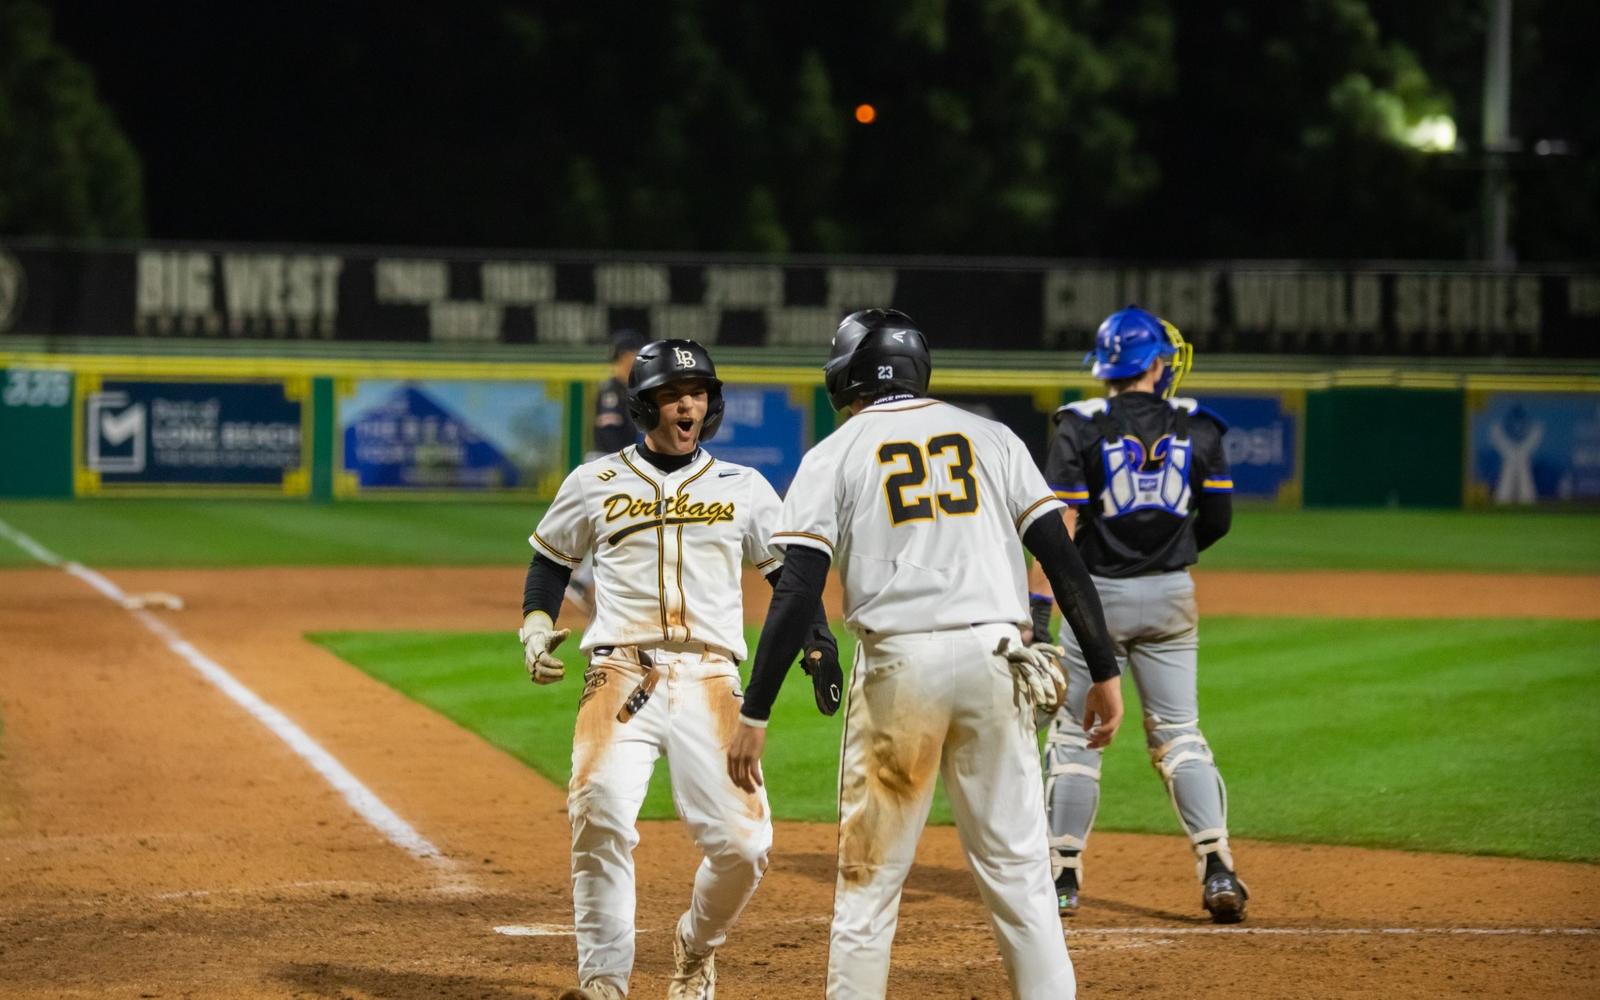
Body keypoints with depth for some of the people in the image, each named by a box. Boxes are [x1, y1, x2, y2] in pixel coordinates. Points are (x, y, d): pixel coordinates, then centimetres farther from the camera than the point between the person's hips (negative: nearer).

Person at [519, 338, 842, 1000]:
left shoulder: (742, 488, 12)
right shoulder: (596, 483, 10)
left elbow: (788, 571, 18)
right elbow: (551, 558, 21)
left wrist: (817, 645, 5)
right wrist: (536, 623, 4)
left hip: (709, 681, 1)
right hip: (619, 674, -1)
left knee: (742, 844, -10)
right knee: (601, 819, -22)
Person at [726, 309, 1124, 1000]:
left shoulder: (834, 456, 7)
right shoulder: (991, 437, 13)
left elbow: (796, 593, -4)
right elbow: (1063, 558, 5)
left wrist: (754, 713, -4)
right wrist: (1105, 671, 8)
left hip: (897, 664, -2)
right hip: (994, 660, 2)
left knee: (869, 876, 7)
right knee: (1018, 867, 7)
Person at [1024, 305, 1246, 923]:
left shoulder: (1082, 429, -9)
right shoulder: (1197, 430, 0)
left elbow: (1058, 526, -14)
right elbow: (1217, 520, 7)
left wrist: (1038, 609, -14)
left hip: (1097, 594, -2)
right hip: (1171, 597, 2)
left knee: (1074, 734, 7)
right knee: (1179, 735, 8)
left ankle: (1064, 877, 7)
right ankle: (1218, 868, -4)